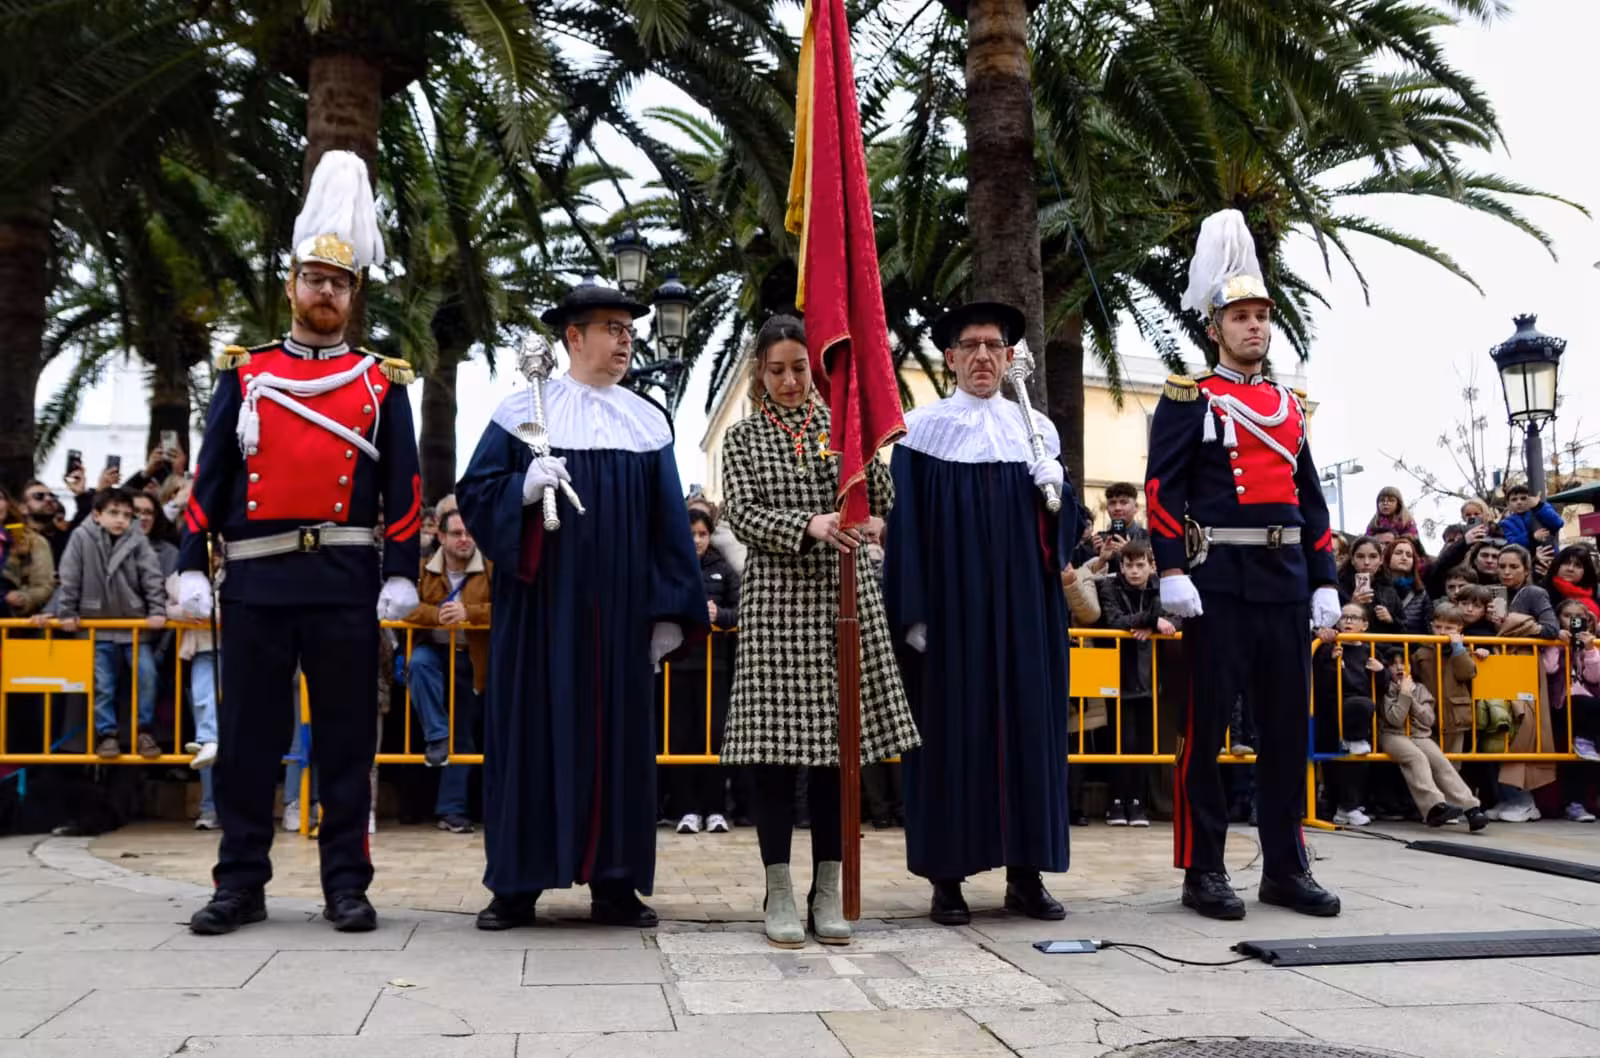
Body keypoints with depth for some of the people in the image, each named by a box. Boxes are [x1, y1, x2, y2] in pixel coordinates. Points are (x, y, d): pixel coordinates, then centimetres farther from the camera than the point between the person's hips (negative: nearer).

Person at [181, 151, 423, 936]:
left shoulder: (382, 383, 9)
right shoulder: (242, 374, 11)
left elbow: (403, 488, 5)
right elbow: (210, 478, 8)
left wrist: (401, 575, -4)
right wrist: (191, 567, 0)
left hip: (347, 581, -1)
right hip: (256, 578, 1)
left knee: (346, 734, 3)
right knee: (247, 732, 5)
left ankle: (346, 884, 12)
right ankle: (240, 882, 16)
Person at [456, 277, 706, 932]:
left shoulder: (648, 422, 10)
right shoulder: (523, 411, 3)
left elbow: (669, 526, 9)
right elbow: (473, 492, 1)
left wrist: (670, 612, 3)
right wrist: (523, 490, -20)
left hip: (619, 610, 3)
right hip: (539, 603, -2)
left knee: (618, 732, 4)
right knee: (532, 728, 1)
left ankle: (613, 883, 12)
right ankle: (518, 883, 10)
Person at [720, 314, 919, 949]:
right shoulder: (743, 438, 8)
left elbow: (881, 500, 6)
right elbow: (740, 514, -4)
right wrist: (807, 526, -19)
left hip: (841, 593, 1)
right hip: (776, 597, -1)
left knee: (839, 737, 3)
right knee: (773, 743, -3)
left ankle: (829, 889, 13)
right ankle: (780, 892, 8)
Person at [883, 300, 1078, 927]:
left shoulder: (1036, 429, 12)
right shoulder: (922, 429, 2)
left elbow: (1062, 522, 13)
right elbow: (905, 526, -3)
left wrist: (1057, 490, -9)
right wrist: (913, 613, -9)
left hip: (1023, 606, 3)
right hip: (951, 606, -3)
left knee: (1028, 724, 4)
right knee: (951, 729, -1)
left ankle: (1025, 872, 13)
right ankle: (947, 877, 7)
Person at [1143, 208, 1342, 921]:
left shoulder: (1289, 406, 18)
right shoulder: (1189, 399, 1)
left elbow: (1311, 498, 19)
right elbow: (1161, 488, -8)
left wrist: (1325, 582, 12)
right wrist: (1171, 571, -18)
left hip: (1286, 581, 6)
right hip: (1219, 582, -6)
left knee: (1286, 724, 9)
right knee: (1207, 725, -1)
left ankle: (1285, 867, 19)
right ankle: (1203, 871, 7)